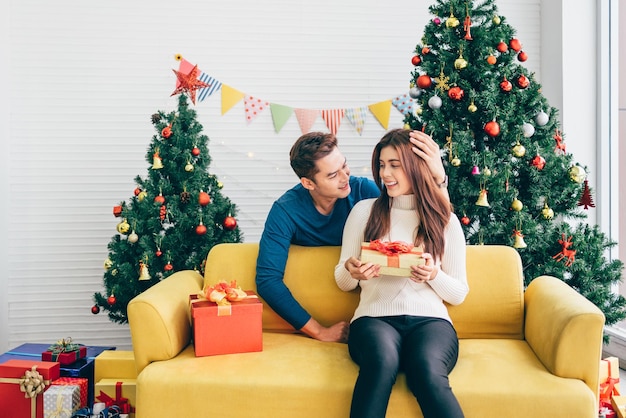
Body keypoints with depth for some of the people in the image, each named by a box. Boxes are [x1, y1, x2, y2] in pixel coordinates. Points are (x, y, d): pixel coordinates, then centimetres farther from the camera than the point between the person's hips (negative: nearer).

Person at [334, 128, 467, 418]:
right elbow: (342, 282, 15)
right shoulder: (364, 210, 12)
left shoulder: (446, 220, 11)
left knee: (427, 372, -36)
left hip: (430, 319, 0)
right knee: (382, 362, -37)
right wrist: (351, 271, -9)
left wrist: (434, 275, -9)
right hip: (375, 317, 0)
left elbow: (459, 294, 12)